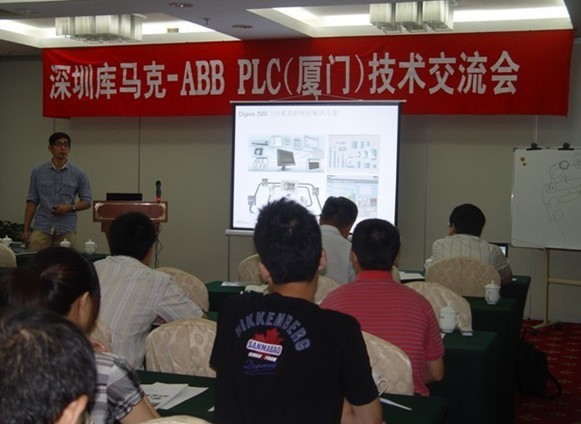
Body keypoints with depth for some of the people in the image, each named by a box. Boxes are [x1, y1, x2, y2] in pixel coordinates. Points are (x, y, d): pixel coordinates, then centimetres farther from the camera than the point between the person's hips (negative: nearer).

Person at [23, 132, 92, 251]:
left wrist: (70, 207, -12)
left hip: (66, 229, 0)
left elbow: (87, 201, 6)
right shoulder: (38, 172, 6)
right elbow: (32, 201, 8)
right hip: (42, 227, 0)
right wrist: (26, 229, 3)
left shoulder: (78, 174, 3)